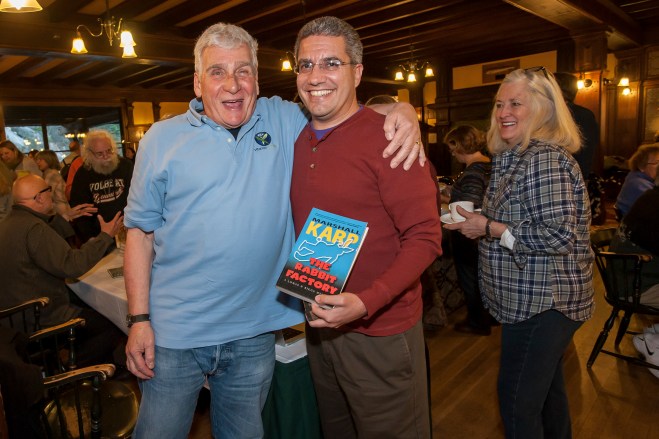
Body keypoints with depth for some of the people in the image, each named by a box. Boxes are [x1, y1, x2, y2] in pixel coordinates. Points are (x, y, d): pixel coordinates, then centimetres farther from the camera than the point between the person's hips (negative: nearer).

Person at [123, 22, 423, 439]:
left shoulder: (284, 121, 2)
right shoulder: (163, 138, -1)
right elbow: (141, 231, 0)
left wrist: (402, 110, -12)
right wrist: (140, 318, -5)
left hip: (255, 331, 1)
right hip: (175, 332, -1)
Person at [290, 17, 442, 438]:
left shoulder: (388, 136, -15)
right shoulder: (297, 140, 4)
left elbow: (425, 237, -18)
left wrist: (367, 303, -28)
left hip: (380, 332, -6)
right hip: (319, 325, 6)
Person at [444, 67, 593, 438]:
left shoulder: (545, 160, -20)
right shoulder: (517, 157, 12)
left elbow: (559, 236, -25)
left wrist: (490, 228, -19)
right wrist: (478, 223, 5)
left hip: (542, 303, -10)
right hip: (540, 300, 10)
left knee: (518, 403, 0)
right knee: (547, 388, 25)